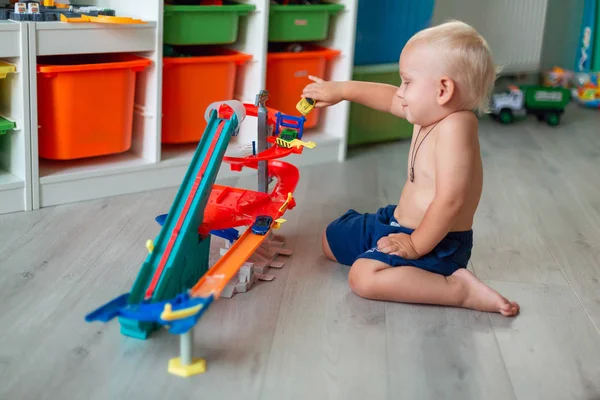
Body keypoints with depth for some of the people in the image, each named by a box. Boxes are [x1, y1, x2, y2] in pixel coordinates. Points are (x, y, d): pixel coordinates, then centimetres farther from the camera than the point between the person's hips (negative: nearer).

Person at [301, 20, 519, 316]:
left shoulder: (455, 126, -28)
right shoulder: (431, 112, 1)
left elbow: (450, 200, -33)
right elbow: (390, 99, 21)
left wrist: (416, 245, -26)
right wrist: (341, 90, 25)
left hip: (437, 242, -11)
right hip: (400, 221, 11)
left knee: (364, 276, -33)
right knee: (331, 239, 23)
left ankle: (460, 289, -21)